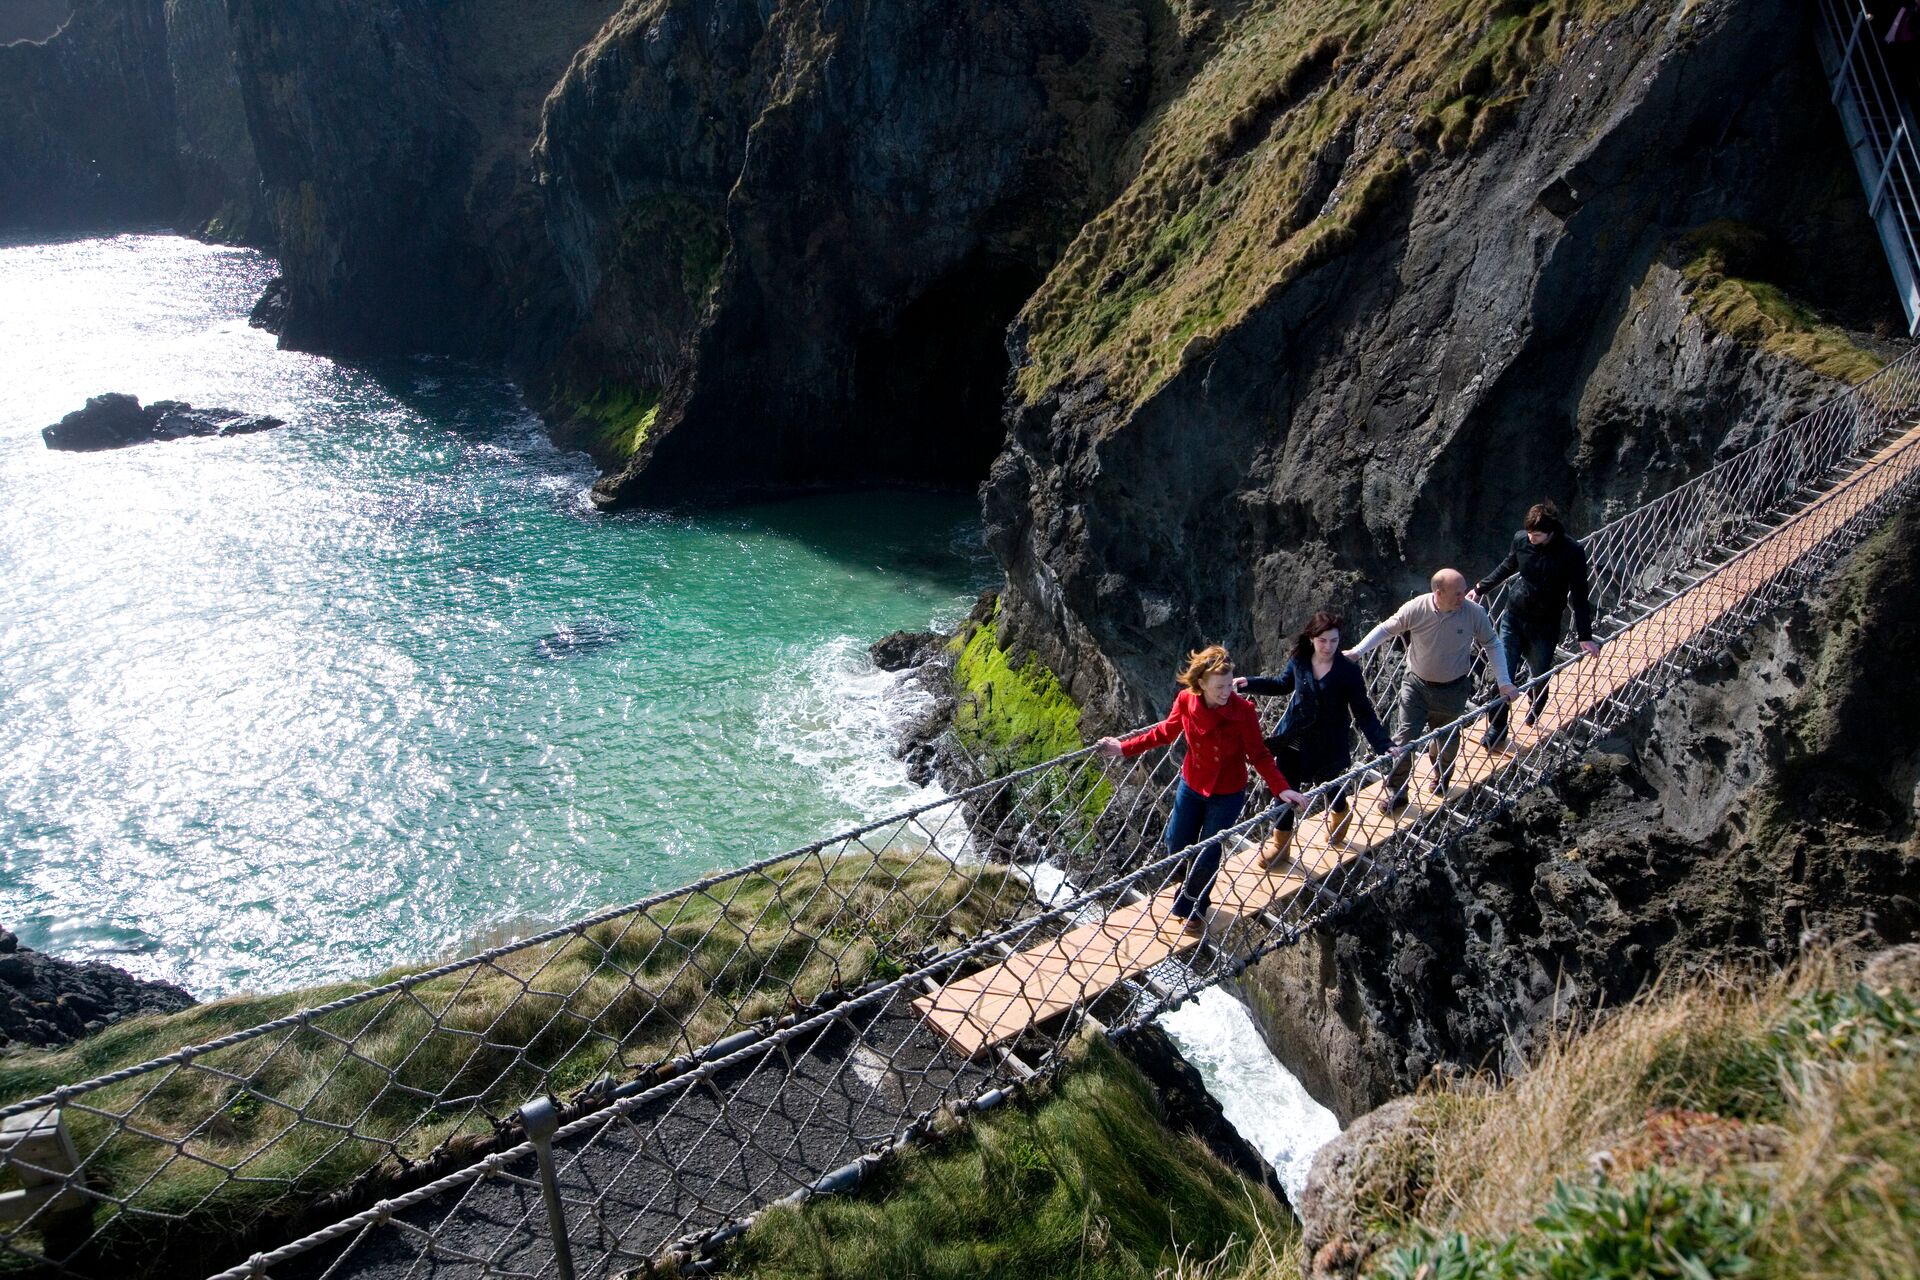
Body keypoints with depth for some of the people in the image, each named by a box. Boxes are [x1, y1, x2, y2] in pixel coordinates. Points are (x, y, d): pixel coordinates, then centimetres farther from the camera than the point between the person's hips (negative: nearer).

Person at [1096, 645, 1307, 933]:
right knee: (1176, 846, 18)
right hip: (1191, 786, 3)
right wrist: (1124, 748, 0)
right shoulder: (1186, 701, -19)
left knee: (1207, 857, 8)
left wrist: (1281, 788, -27)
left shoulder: (1243, 711, -27)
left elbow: (1259, 755, -16)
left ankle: (1191, 909, 38)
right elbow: (1164, 733, -1)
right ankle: (1189, 892, 53)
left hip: (1227, 795, -3)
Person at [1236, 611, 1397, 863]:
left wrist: (1383, 744, -24)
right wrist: (1250, 683, 3)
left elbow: (1364, 711, -15)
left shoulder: (1348, 670, -20)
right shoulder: (1299, 660, -10)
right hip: (1294, 738, 3)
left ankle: (1342, 814, 55)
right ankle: (1280, 842, 28)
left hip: (1327, 744, -2)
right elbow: (1283, 683, 11)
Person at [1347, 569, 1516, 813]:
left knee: (1448, 740, 20)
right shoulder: (1415, 608, -20)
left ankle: (1442, 779, 48)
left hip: (1453, 690, 1)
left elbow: (1491, 646, -3)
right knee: (1404, 738, -1)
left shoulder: (1474, 613, -18)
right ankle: (1396, 791, 13)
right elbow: (1386, 629, -5)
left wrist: (1504, 682, -7)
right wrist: (1357, 651, -14)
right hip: (1417, 684, -1)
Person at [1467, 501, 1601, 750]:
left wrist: (1585, 636, -13)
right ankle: (1496, 731, 9)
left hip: (1544, 626, -2)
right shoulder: (1521, 539, -9)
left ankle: (1534, 714, 41)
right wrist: (1481, 588, 17)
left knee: (1540, 676, 10)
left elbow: (1579, 596, -12)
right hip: (1513, 617, 2)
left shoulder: (1572, 552, -17)